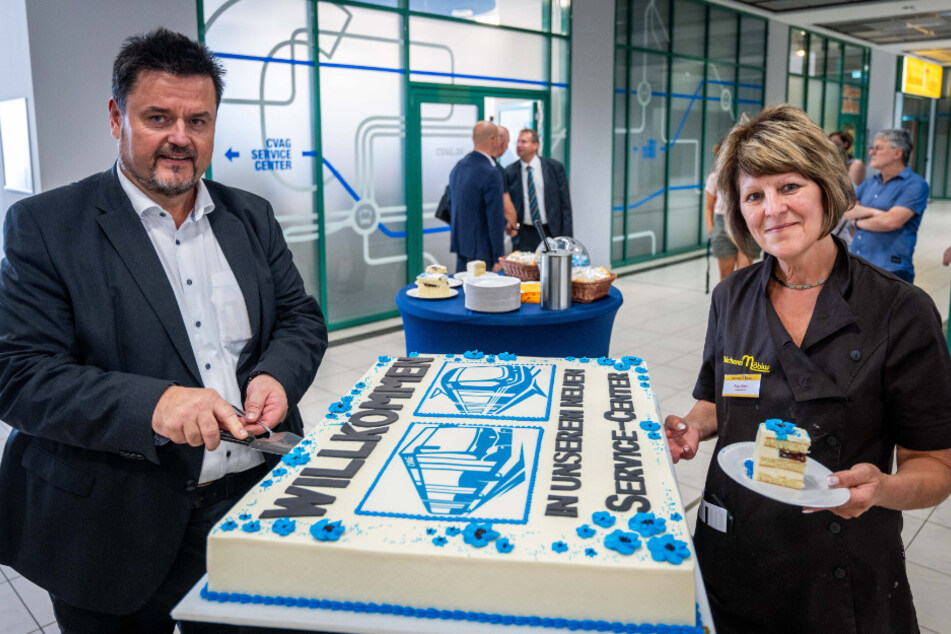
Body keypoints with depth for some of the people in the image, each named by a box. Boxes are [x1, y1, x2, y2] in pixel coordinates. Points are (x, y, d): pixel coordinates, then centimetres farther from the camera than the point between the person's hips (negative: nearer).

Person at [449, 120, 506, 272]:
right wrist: (498, 258, -13)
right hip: (481, 249, -8)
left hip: (460, 244, 8)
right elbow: (495, 218, -18)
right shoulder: (491, 173, -18)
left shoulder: (458, 167, 7)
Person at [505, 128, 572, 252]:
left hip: (551, 232, 0)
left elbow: (565, 203, 1)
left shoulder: (555, 167, 0)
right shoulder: (510, 172, 2)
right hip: (523, 236, 0)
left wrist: (566, 236, -4)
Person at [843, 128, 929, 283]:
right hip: (857, 266, 6)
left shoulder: (915, 184, -5)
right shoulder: (870, 182, 17)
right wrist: (873, 212, -11)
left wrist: (858, 222, -1)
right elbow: (844, 210, 5)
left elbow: (891, 221, -17)